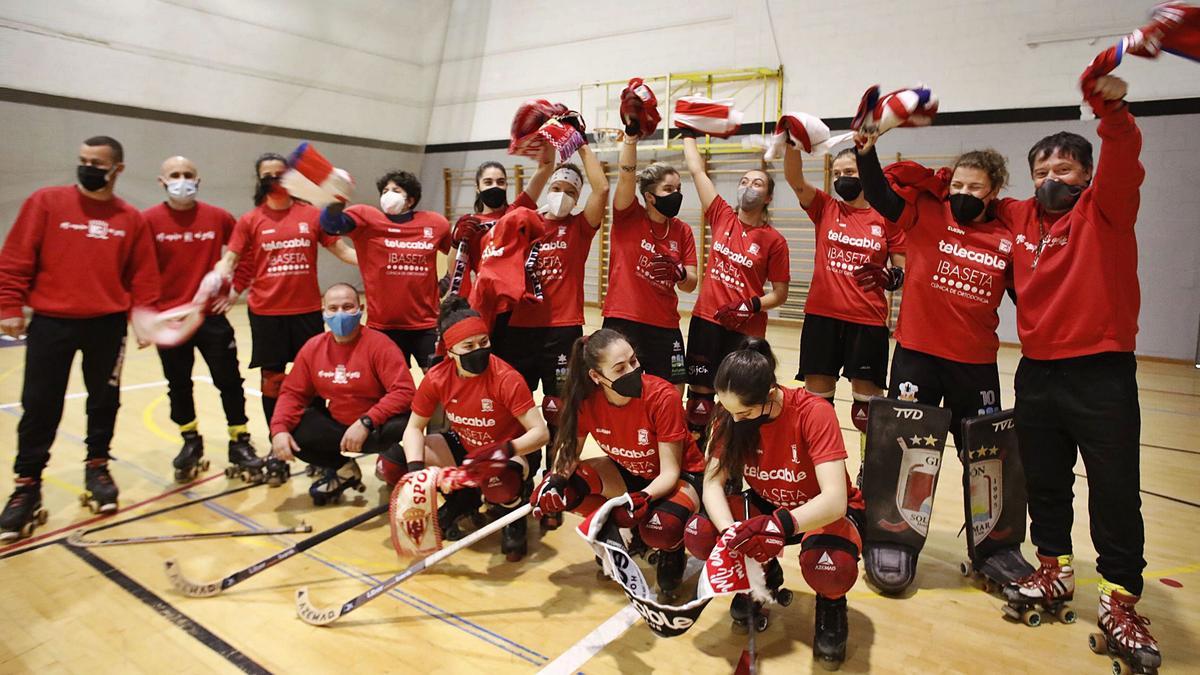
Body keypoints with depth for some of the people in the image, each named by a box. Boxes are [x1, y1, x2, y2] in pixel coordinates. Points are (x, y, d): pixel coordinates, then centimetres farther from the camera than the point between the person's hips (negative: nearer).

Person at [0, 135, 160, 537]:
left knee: (104, 401, 11)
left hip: (108, 324, 1)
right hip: (50, 323, -1)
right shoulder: (46, 202, 0)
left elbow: (143, 275, 4)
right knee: (40, 407, 3)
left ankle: (97, 468, 28)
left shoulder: (131, 219, 4)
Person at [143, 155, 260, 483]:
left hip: (212, 315, 0)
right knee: (178, 385, 12)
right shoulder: (148, 221, -5)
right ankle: (191, 442, 29)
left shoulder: (218, 217, -1)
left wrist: (234, 288, 3)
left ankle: (239, 443, 15)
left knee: (229, 381, 3)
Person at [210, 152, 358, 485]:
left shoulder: (312, 215, 4)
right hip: (266, 312, 0)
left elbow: (341, 249, 4)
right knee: (272, 380, 7)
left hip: (307, 310, 0)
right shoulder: (250, 221, 4)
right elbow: (229, 259, 0)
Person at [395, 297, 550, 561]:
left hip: (505, 452, -5)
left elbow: (541, 432, -27)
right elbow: (414, 427, -5)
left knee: (499, 484, -41)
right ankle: (461, 500, 12)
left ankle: (512, 516, 0)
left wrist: (505, 450, -44)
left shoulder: (506, 379, -27)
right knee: (391, 463, -12)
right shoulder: (436, 378, -15)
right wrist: (415, 467, -22)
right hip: (462, 446, 5)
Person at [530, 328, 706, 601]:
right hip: (627, 472, 5)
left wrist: (645, 497, -43)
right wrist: (556, 480, -28)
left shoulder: (663, 397, -31)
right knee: (567, 489, -20)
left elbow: (669, 471, -24)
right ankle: (620, 529, 9)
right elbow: (570, 450, -7)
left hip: (680, 475, -4)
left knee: (662, 528, -35)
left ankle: (671, 557, 4)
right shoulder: (587, 400, -21)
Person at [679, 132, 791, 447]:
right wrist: (689, 133, 7)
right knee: (700, 391, 6)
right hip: (706, 320, 3)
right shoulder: (722, 217, 3)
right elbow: (697, 170, 4)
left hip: (747, 329, -2)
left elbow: (780, 294, -1)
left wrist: (752, 306, -17)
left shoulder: (774, 240, -4)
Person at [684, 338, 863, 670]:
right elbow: (712, 483, -18)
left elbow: (835, 500, -36)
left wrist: (774, 526, -53)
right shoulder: (731, 416, -16)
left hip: (825, 511, -4)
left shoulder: (814, 413, -30)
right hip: (767, 505, 4)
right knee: (699, 535, -22)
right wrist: (732, 532, -39)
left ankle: (831, 604, 3)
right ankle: (763, 577, 11)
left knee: (831, 567, -39)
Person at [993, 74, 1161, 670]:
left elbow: (1124, 163, -21)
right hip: (1036, 371, 5)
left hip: (1101, 374, -4)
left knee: (1115, 491, 1)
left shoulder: (1106, 209, -1)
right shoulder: (1021, 218, 10)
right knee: (1044, 482, 14)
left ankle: (1120, 601, 14)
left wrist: (1113, 111, -37)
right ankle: (1053, 571, 31)